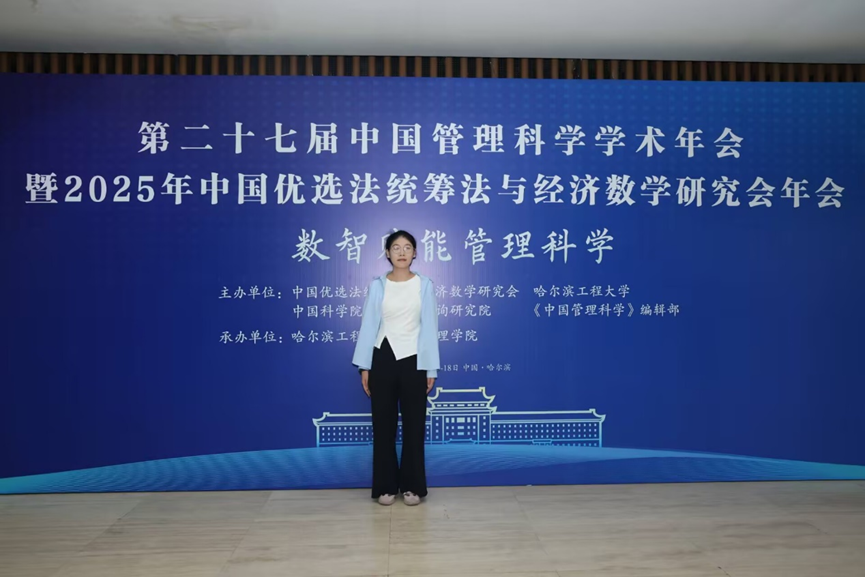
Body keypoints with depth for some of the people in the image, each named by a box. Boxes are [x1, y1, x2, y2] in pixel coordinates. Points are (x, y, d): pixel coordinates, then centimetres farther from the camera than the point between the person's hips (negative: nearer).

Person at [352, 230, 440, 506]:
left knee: (414, 424, 7)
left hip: (413, 360, 0)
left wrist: (431, 369, -1)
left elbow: (429, 327, 1)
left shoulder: (424, 285, 1)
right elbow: (368, 325, 3)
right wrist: (364, 367, 0)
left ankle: (412, 486, 20)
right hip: (383, 358, 1)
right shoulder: (377, 285, 2)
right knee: (383, 424, 7)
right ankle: (386, 486, 20)